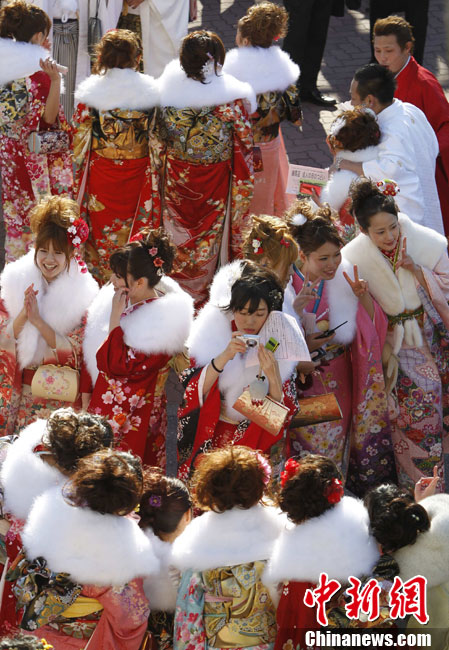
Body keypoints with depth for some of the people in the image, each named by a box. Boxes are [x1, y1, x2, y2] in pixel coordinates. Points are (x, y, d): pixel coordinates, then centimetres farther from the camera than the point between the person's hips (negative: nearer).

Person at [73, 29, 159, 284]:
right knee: (133, 225, 16)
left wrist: (76, 171, 7)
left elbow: (79, 138, -7)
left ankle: (101, 277, 27)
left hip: (100, 172, -1)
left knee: (102, 227, 16)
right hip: (137, 174, 1)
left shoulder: (91, 92, -13)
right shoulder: (150, 91, -12)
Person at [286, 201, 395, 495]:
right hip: (304, 381, -4)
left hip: (341, 381, 4)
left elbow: (372, 326, 0)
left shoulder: (346, 276, -7)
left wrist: (363, 296, -17)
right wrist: (305, 346, -28)